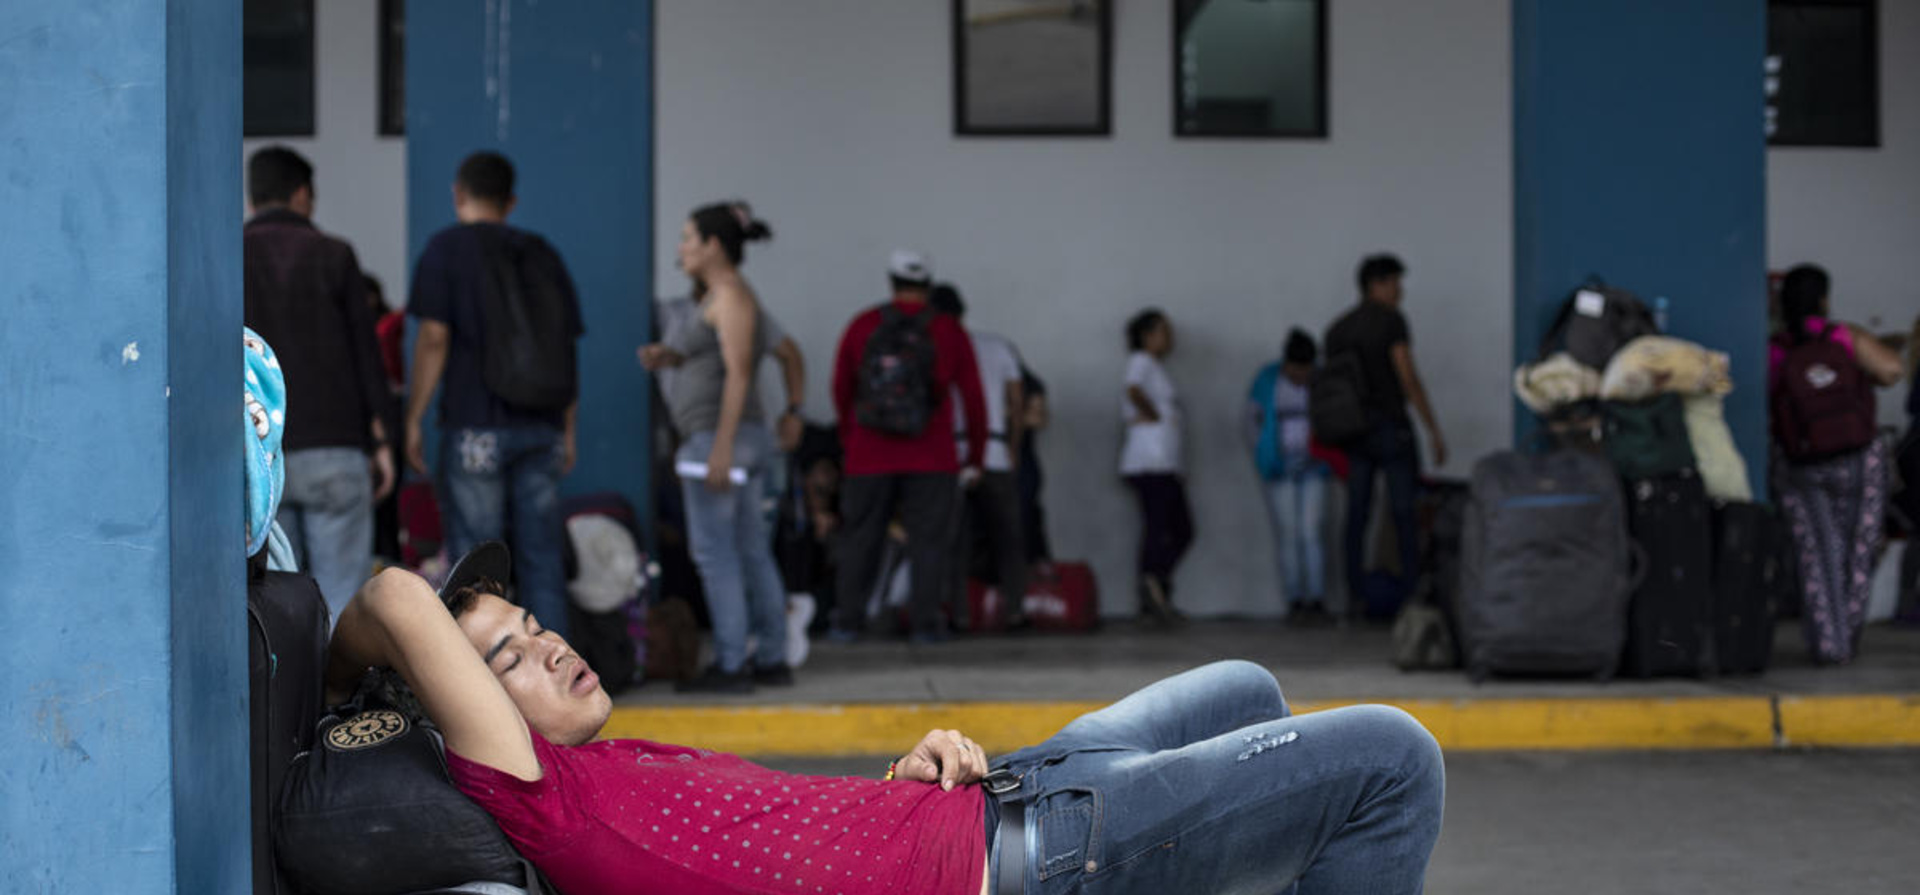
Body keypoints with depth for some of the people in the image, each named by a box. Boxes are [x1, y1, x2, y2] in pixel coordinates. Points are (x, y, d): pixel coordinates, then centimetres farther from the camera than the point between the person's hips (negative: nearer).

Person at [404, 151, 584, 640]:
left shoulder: (447, 247, -1)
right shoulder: (543, 254, 13)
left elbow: (434, 338, -9)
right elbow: (567, 346, 12)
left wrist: (413, 419, -4)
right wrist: (568, 430, 17)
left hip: (476, 428, -4)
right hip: (542, 428, 4)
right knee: (542, 560, 7)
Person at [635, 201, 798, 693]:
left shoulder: (730, 295, -11)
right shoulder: (720, 297, 18)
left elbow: (738, 373, -18)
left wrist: (721, 449, -22)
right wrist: (665, 356, 7)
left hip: (720, 434, -10)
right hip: (745, 438, 10)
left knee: (714, 552, -8)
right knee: (751, 551, 9)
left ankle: (731, 664, -7)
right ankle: (772, 658, 11)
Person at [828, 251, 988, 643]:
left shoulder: (862, 326, 2)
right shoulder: (949, 332, 0)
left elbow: (841, 388, 9)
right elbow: (973, 398, 2)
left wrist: (849, 439, 24)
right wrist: (975, 457, 11)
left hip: (869, 458, 1)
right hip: (932, 461, -1)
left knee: (859, 539, 8)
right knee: (929, 541, 4)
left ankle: (847, 621, 8)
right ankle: (925, 622, 1)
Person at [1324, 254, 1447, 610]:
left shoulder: (1337, 330, 11)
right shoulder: (1390, 320, -8)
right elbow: (1408, 379, -14)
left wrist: (1335, 446, 15)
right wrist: (1434, 431, -11)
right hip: (1391, 427, -6)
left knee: (1357, 516, 5)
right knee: (1405, 514, -1)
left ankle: (1357, 595, 2)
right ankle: (1412, 591, -4)